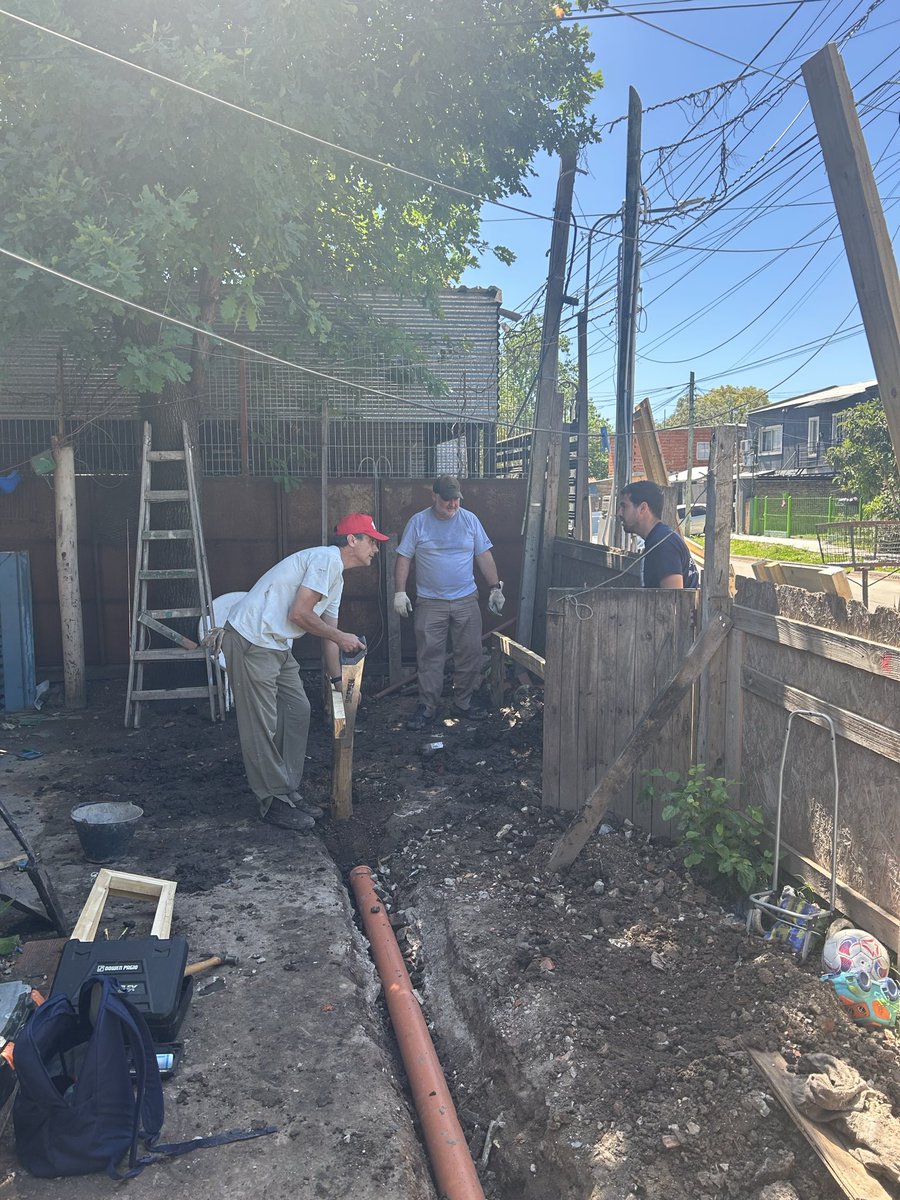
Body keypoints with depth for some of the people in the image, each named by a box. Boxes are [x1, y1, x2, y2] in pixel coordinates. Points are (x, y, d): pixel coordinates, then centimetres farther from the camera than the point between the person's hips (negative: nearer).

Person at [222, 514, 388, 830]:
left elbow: (328, 631, 24)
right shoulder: (327, 559, -14)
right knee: (262, 726, -3)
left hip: (276, 646, 11)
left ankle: (289, 793, 20)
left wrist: (338, 679, 25)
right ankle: (273, 802, 7)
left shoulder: (336, 577, 18)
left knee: (297, 712, 12)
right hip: (250, 641, -11)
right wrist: (340, 637, -6)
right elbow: (299, 614, -18)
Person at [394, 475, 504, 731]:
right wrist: (399, 592, -9)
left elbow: (484, 556, 7)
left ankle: (463, 703, 20)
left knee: (470, 654, 6)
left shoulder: (470, 520, 4)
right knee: (429, 657, -1)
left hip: (466, 601, 2)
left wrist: (495, 588, 3)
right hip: (430, 603, -2)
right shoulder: (418, 522, -2)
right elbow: (404, 558, -1)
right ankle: (427, 708, 8)